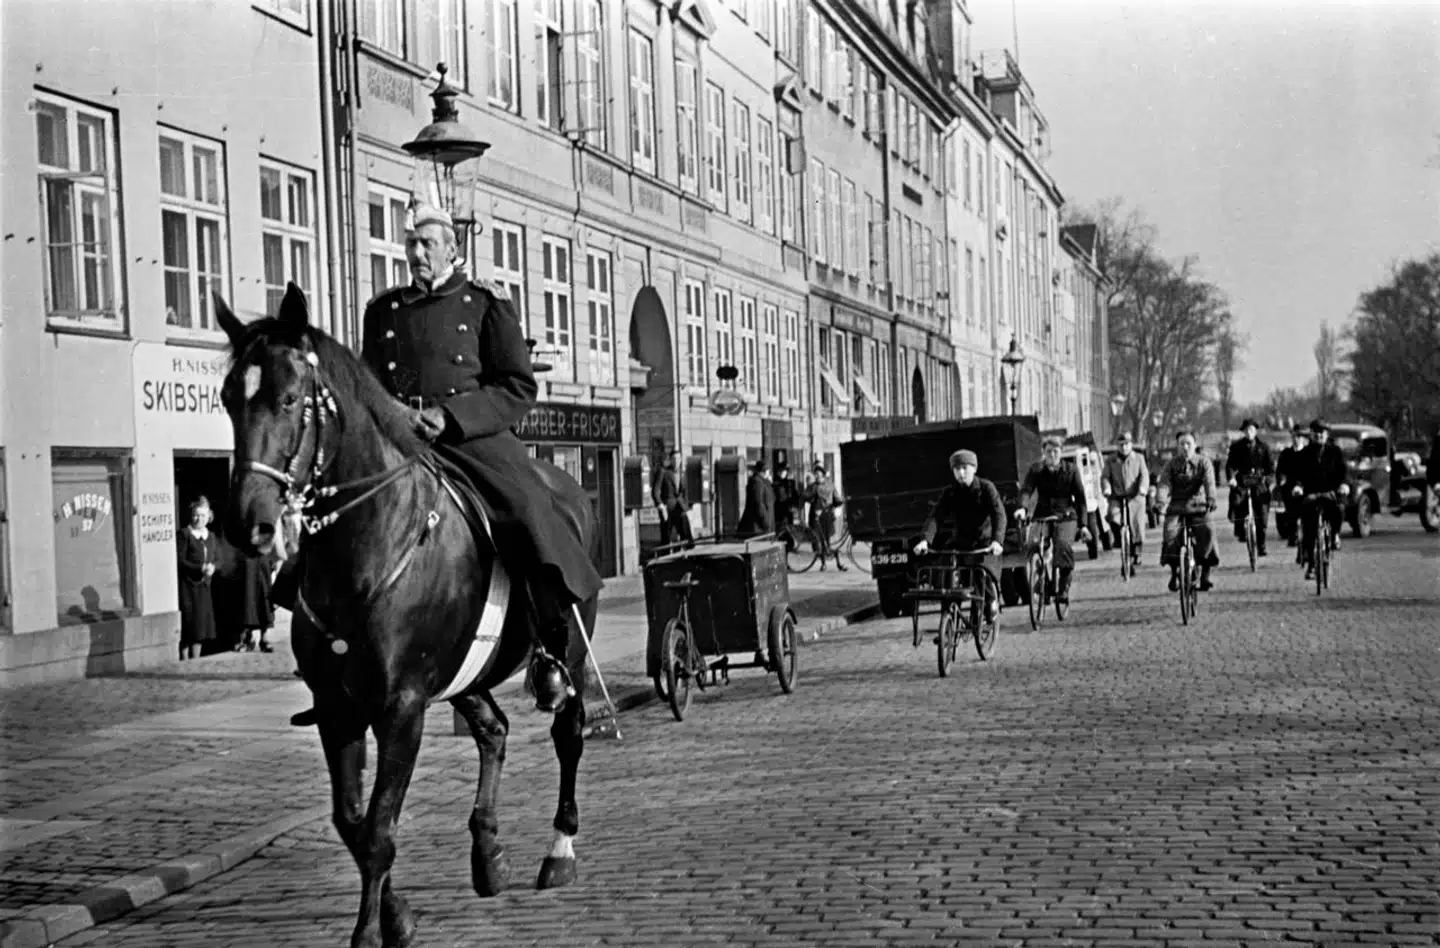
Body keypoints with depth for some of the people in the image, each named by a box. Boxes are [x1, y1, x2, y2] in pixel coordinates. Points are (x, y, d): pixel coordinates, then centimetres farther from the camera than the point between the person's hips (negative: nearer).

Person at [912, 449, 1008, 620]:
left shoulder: (986, 488, -8)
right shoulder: (950, 492, -1)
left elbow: (999, 514, -20)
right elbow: (935, 516, -12)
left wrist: (997, 540, -38)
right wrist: (925, 540, -31)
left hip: (983, 541, -3)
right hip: (960, 540, 3)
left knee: (985, 568, -28)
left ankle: (992, 600, 4)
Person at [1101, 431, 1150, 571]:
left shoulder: (1138, 459, 9)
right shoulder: (1111, 461, 10)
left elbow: (1144, 475, -3)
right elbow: (1105, 476, 1)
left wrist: (1143, 488, -24)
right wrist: (1106, 488, -21)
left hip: (1135, 498, 0)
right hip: (1117, 498, 0)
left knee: (1137, 528, -2)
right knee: (1112, 516, -30)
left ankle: (1135, 557, 15)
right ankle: (1118, 538, -3)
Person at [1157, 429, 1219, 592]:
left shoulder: (1204, 462, 4)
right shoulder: (1171, 465, 7)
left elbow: (1209, 482, -12)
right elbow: (1164, 483, -9)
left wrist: (1211, 499, -32)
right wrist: (1161, 499, -30)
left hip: (1198, 507, -1)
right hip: (1176, 507, 1)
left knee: (1206, 535, -23)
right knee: (1170, 533, -24)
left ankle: (1205, 575, -5)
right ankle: (1174, 572, -2)